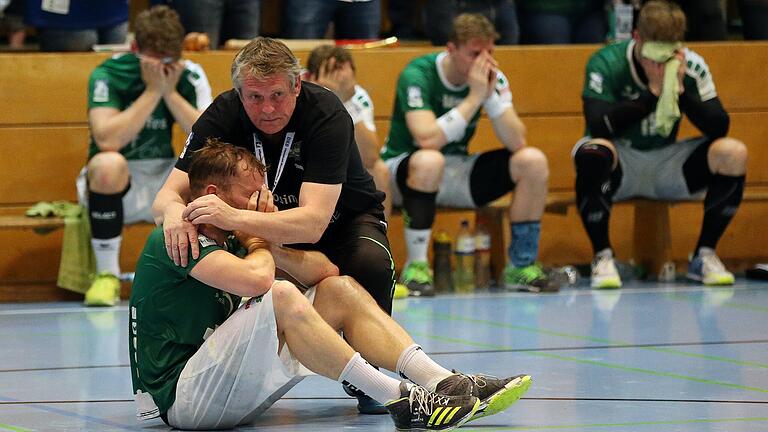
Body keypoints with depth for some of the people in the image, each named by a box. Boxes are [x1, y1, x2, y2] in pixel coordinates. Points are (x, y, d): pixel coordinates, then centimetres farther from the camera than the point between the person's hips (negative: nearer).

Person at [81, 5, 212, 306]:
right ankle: (106, 274, -21)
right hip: (116, 187, -3)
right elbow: (107, 140, -31)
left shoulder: (189, 76, -5)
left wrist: (171, 92, -22)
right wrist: (153, 90, -27)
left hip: (168, 185, 3)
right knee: (108, 164, -38)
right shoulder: (108, 75, -15)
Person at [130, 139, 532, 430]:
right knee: (280, 297, -30)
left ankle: (443, 382, -12)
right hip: (179, 396, -10)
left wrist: (271, 245, -5)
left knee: (339, 290, 4)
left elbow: (325, 271, 14)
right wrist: (258, 240, -4)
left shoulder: (227, 242, 17)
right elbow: (257, 278, -28)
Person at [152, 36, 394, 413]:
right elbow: (167, 195, -23)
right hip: (267, 220, 3)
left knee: (371, 265, -36)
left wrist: (234, 218, -59)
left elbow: (313, 224, -44)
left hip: (343, 217, -3)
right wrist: (174, 212, -49)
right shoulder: (223, 114, -22)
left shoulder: (327, 114, -33)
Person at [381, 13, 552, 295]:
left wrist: (492, 95, -25)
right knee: (430, 161, -40)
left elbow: (517, 142, -14)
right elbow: (427, 139, -34)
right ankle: (415, 267, -29)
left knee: (533, 161, -13)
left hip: (454, 173, 5)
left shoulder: (493, 78, -5)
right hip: (402, 170, -5)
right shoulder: (418, 75, -20)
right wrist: (474, 98, -30)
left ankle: (522, 266, -5)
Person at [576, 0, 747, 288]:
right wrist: (652, 93, -28)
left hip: (666, 168, 3)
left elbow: (718, 128, -11)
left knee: (733, 153, -21)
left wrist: (681, 91, -24)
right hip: (619, 168, -3)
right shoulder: (606, 64, -14)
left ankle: (704, 255, -8)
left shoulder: (693, 67, -6)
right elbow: (598, 126, -26)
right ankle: (602, 256, -22)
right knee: (592, 152, -38)